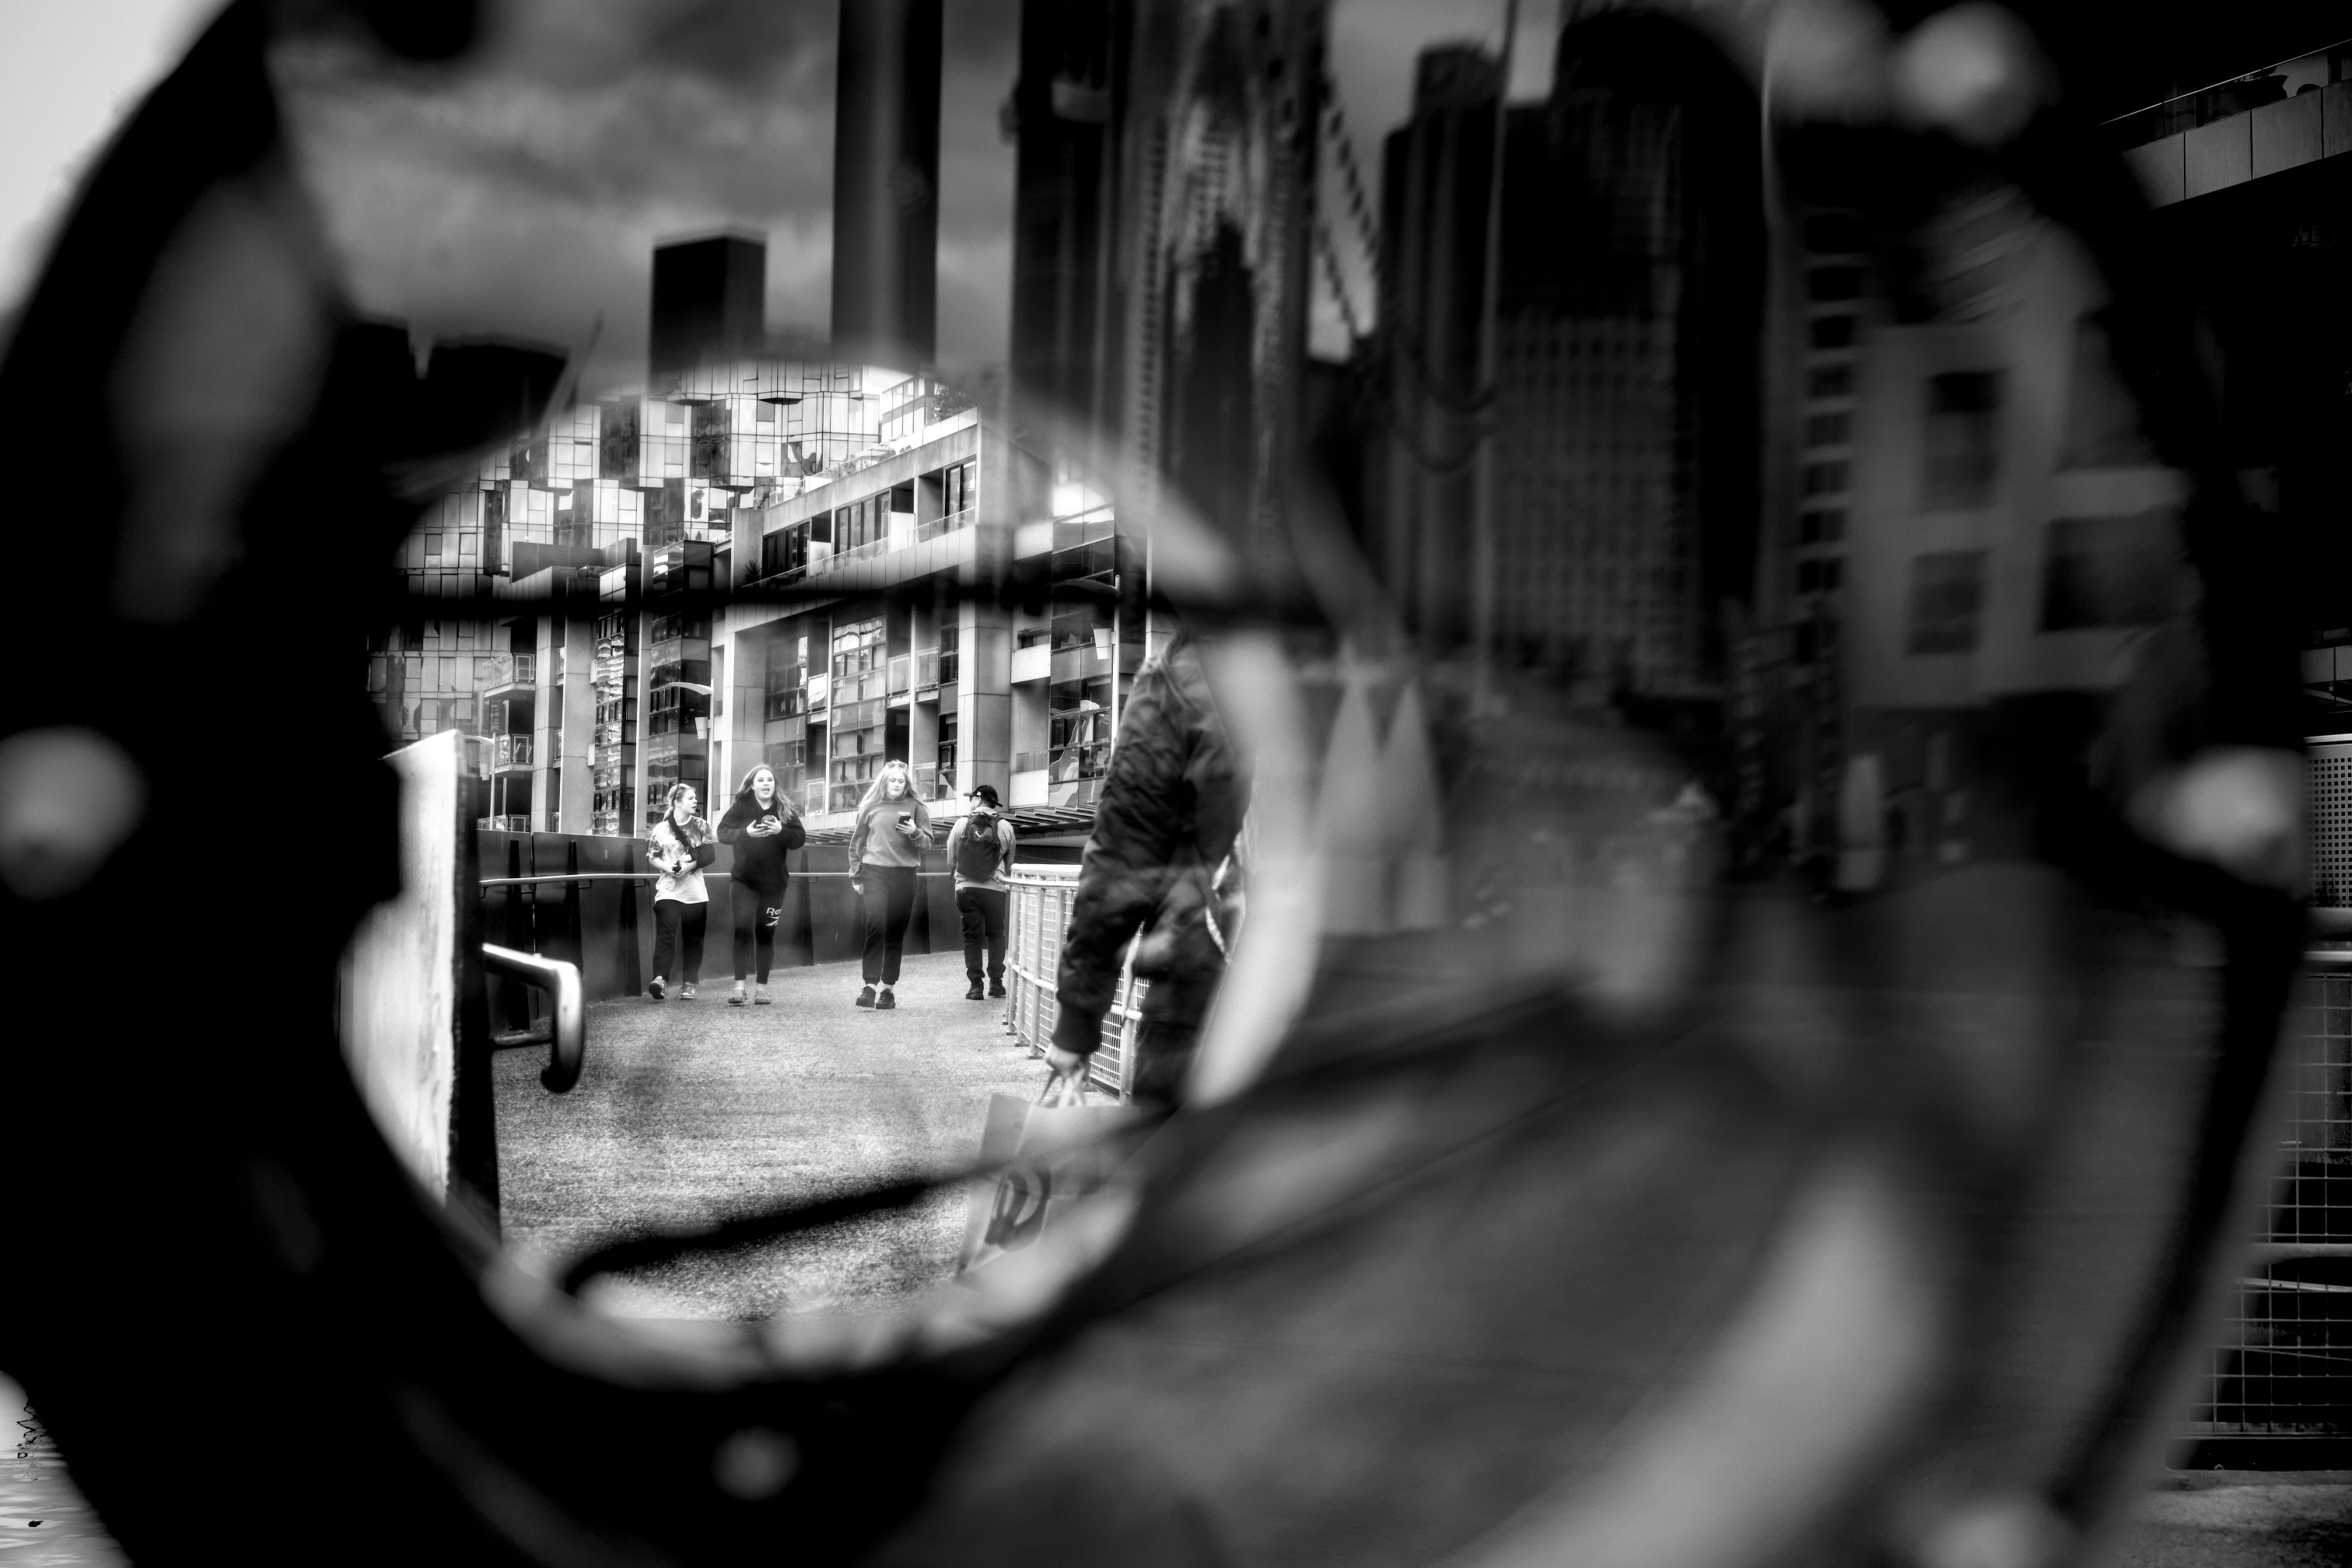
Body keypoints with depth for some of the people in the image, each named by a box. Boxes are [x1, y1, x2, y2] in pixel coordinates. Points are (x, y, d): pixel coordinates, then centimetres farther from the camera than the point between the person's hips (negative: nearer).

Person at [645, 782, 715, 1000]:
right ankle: (660, 980, -27)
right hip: (668, 890, -2)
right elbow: (652, 857, 3)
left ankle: (689, 984, 13)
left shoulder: (701, 826, 7)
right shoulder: (661, 829, 4)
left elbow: (709, 855, 0)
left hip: (695, 892, 2)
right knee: (666, 934, -16)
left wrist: (689, 866, -14)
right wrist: (667, 867, -15)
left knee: (693, 939, 5)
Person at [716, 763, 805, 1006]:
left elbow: (800, 838, -4)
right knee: (743, 929, -13)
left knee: (766, 934, 7)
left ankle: (762, 988, 16)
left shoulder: (785, 810, 1)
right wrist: (746, 832, -24)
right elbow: (723, 832, -8)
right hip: (743, 880, -2)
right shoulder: (741, 806, -1)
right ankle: (739, 988, -14)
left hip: (773, 883, 2)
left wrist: (781, 831, -22)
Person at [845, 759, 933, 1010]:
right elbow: (857, 843, 14)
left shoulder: (916, 808, 7)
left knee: (896, 932, 3)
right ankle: (870, 985, -16)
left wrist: (915, 833, -16)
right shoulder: (870, 807, 8)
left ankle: (887, 988, 11)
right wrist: (855, 876, 12)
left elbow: (927, 841, 5)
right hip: (874, 871, -1)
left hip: (904, 874, 1)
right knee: (875, 924, -16)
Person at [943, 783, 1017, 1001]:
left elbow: (951, 860, 6)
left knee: (972, 937, 7)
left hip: (966, 887, 0)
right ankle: (996, 983, 12)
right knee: (996, 935, 15)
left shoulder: (962, 825, -2)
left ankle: (975, 986, 2)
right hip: (995, 888, 0)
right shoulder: (1005, 827, -1)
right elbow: (1009, 863, 8)